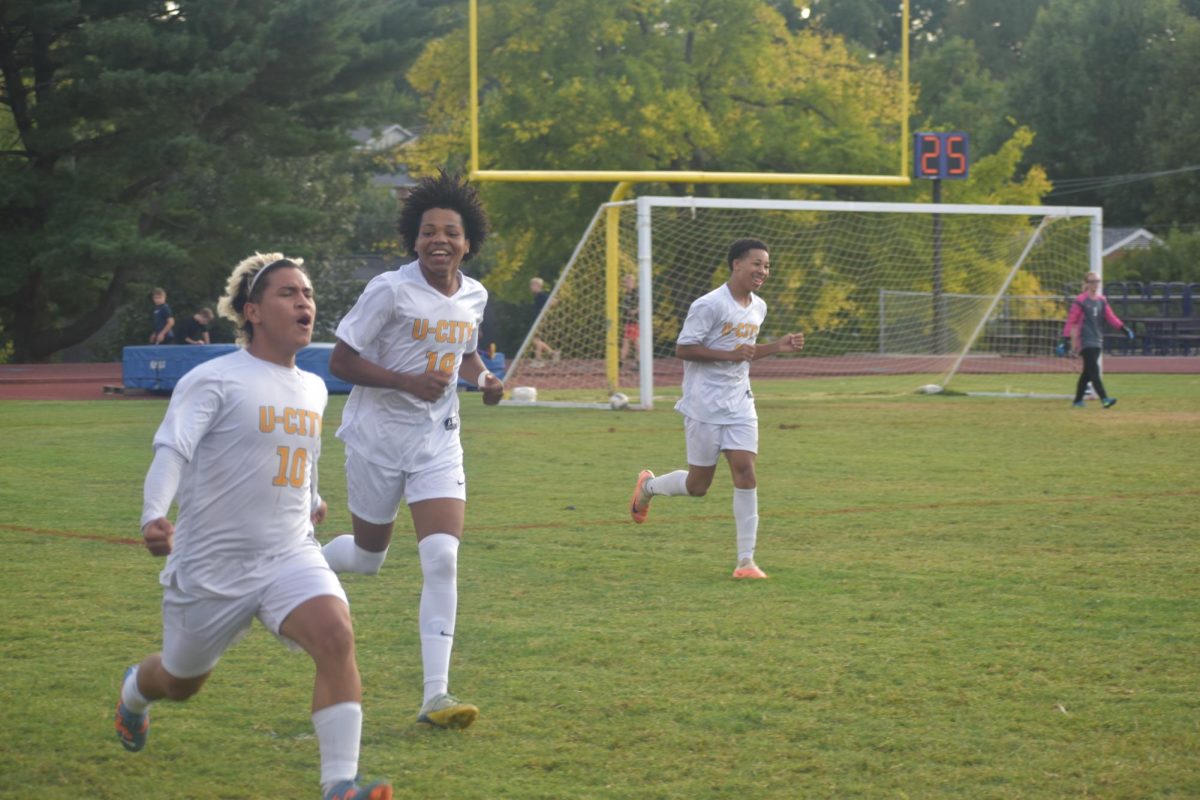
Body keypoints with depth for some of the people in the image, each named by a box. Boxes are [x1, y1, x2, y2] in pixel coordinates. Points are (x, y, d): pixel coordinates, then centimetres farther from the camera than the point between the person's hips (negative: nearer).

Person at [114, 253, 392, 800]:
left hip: (291, 556, 4)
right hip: (211, 564, -4)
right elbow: (172, 449, -25)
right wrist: (154, 515, -42)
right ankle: (133, 692, 55)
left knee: (336, 637, -26)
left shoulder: (313, 389, 10)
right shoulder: (215, 380, -12)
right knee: (181, 683, 16)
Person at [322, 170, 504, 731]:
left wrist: (483, 378, 1)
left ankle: (436, 695, -13)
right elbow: (340, 361, -14)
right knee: (367, 557, 10)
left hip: (438, 442, 3)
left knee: (442, 557, -13)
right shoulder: (390, 290, -14)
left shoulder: (474, 296, 3)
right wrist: (409, 382, -25)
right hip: (378, 438, -3)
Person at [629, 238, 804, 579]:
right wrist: (729, 354, -24)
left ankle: (746, 561, -6)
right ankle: (648, 486, 34)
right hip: (704, 406, -6)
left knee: (745, 474, -8)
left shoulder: (758, 308, 9)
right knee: (698, 485, 2)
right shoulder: (709, 305, -15)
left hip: (740, 406, 6)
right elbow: (683, 349, -16)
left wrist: (778, 346, 7)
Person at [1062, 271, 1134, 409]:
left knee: (1088, 371, 10)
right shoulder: (1080, 301, -6)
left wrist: (1123, 328, -4)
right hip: (1085, 340, -7)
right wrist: (1066, 338, -15)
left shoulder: (1102, 300, 13)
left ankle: (1078, 400, 19)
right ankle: (1104, 399, -24)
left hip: (1098, 340, 7)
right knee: (1094, 370, -15)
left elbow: (1111, 316, 9)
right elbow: (1071, 320, -8)